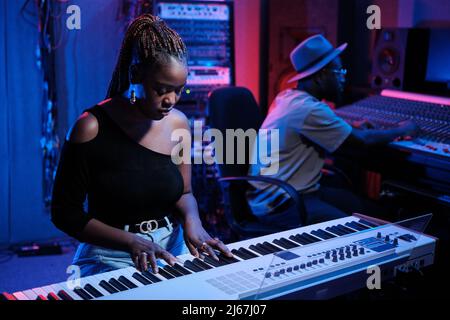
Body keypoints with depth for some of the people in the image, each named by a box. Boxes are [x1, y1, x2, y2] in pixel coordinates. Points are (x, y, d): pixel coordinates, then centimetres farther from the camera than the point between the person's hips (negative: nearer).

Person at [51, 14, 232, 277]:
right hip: (112, 259, -4)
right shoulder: (92, 129, -15)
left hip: (171, 251, 5)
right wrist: (132, 242, -20)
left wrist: (192, 220, -12)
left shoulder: (178, 123, 1)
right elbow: (65, 213, -10)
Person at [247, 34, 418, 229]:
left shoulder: (288, 97, 7)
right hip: (278, 203, -10)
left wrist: (351, 129, 22)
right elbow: (362, 140, -12)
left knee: (361, 206, 5)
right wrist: (402, 131, 4)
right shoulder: (309, 109, -22)